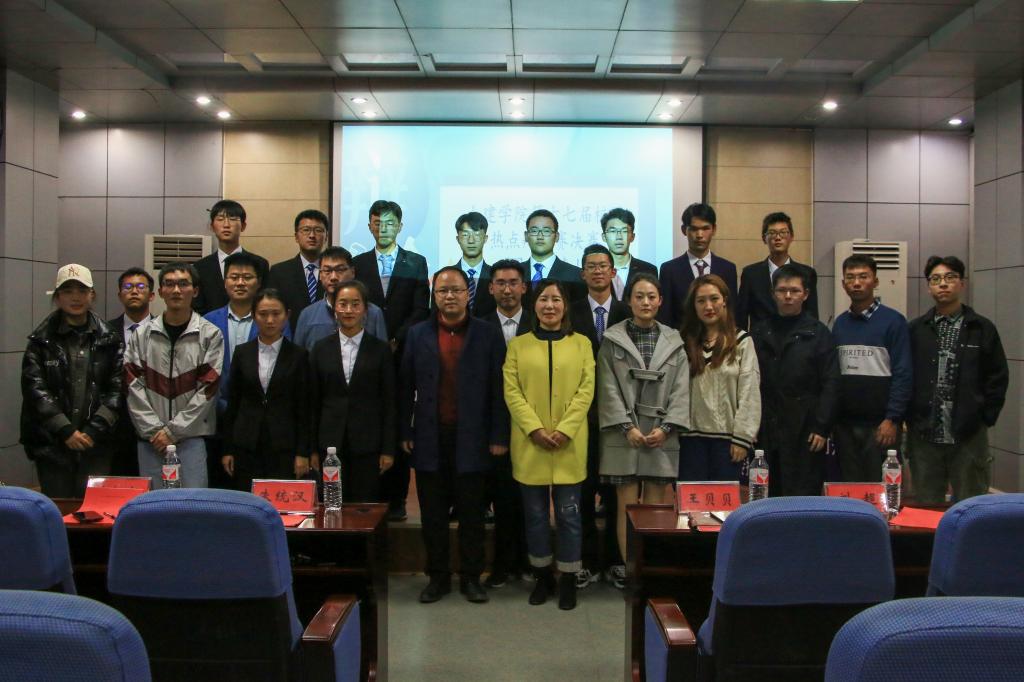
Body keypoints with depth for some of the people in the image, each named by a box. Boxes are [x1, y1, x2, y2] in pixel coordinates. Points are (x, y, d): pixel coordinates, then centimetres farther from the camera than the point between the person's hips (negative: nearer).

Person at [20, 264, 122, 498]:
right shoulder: (42, 340, 4)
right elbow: (35, 388, -3)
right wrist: (65, 431, -12)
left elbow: (116, 388, 0)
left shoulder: (109, 339, 6)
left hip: (97, 445, 0)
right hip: (52, 445, 0)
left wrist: (94, 430, -10)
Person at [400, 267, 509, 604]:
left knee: (472, 513, 7)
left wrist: (498, 437, -5)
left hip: (471, 440, -2)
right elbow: (406, 387, 6)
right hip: (430, 439, 2)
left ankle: (471, 577, 20)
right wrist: (405, 432, 2)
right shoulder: (418, 334, 6)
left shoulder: (488, 335, 0)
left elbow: (498, 389, -2)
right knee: (433, 513, 9)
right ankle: (438, 577, 22)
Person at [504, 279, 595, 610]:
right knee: (535, 514, 9)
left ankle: (568, 579, 17)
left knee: (569, 514, 4)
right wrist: (535, 428, -13)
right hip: (529, 444, 1)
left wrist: (565, 430, -12)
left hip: (570, 445, 0)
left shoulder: (581, 343, 7)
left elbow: (586, 390, -1)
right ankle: (543, 575, 24)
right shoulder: (518, 344, 7)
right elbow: (511, 391, -1)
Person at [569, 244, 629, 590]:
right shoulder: (571, 313, 3)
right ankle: (588, 561, 15)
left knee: (616, 489, 8)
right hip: (582, 414, -1)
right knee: (583, 488, 4)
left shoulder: (627, 313, 5)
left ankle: (615, 559, 21)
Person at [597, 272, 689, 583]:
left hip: (662, 436, 1)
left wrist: (666, 428, -8)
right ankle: (627, 567, 8)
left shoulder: (674, 342, 9)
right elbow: (609, 389, -1)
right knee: (627, 504, 1)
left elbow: (681, 390, 3)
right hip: (624, 435, -1)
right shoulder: (612, 340, 5)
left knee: (656, 505, 3)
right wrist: (627, 427, -10)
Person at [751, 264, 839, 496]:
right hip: (765, 431, 3)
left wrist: (821, 428, -8)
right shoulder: (759, 332, 11)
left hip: (804, 433, -2)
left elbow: (830, 384, -1)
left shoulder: (819, 333, 4)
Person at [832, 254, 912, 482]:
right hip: (844, 424, 4)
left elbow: (903, 375, -8)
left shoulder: (893, 321, -4)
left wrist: (892, 419, -14)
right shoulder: (839, 323, 11)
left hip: (880, 423, -4)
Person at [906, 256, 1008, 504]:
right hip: (924, 435, 1)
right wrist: (909, 417, -1)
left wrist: (985, 418, -3)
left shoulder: (983, 329, 3)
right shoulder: (916, 329, 5)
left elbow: (998, 378, 3)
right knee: (925, 509, 10)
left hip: (969, 436, -1)